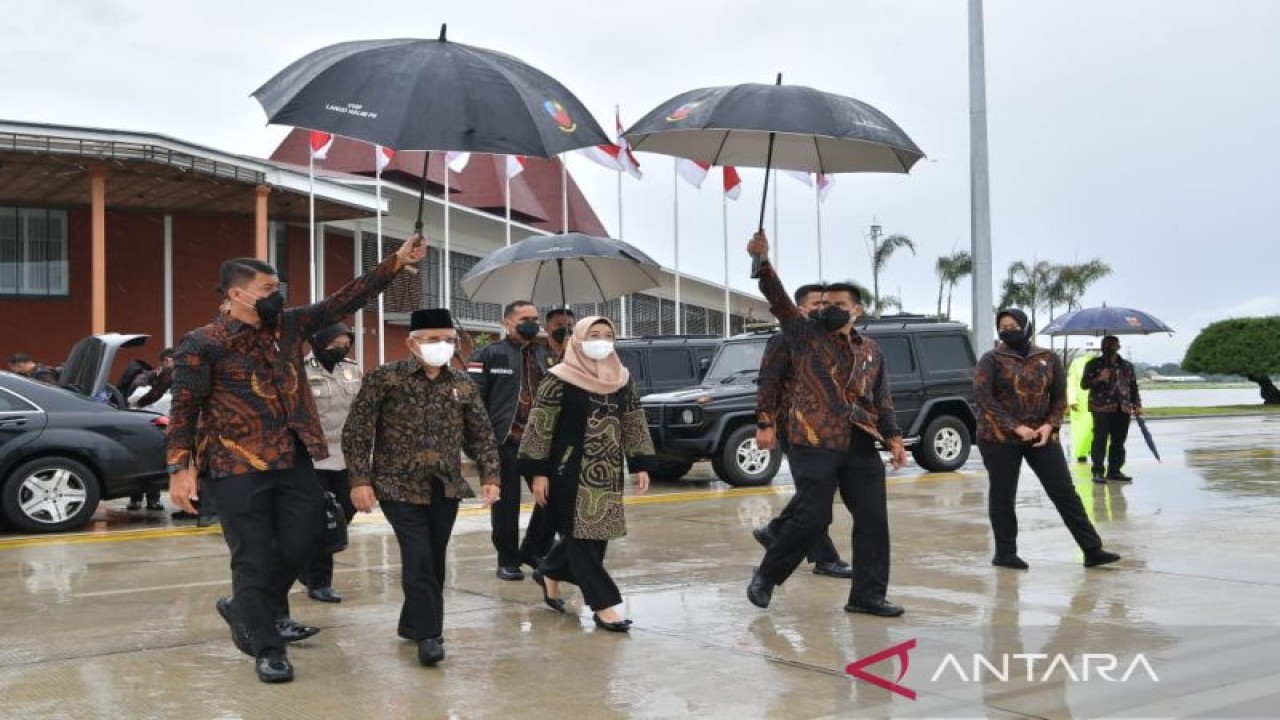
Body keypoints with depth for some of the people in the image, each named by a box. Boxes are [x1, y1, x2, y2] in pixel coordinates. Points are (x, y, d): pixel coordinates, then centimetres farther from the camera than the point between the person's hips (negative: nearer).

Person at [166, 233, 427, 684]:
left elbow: (345, 301, 8)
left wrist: (396, 262, 4)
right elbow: (184, 407, -7)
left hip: (293, 461, 6)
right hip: (237, 467, -6)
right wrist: (180, 467, -14)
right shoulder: (204, 344, -8)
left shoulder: (289, 324, 7)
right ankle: (266, 647, 13)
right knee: (254, 558, -1)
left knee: (301, 541, 7)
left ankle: (247, 610, 32)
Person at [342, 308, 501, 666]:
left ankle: (413, 622, 27)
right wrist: (360, 480, -12)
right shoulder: (385, 379, -7)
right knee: (419, 558, -14)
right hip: (400, 486, -4)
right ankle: (428, 634, -5)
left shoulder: (462, 384, 6)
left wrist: (489, 477, 2)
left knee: (434, 560, 9)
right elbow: (356, 432, -6)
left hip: (446, 488, 5)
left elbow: (481, 435, 12)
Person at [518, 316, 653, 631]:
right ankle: (603, 605, 4)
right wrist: (538, 472, -12)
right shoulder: (560, 379, -10)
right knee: (582, 535, -3)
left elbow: (634, 424, 12)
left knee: (595, 534, 12)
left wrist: (640, 465, 5)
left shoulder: (621, 379, 7)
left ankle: (549, 573, 36)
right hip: (572, 471, -6)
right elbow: (540, 427, -9)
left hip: (608, 472, 6)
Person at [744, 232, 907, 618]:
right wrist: (763, 263, -25)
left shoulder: (871, 350, 15)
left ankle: (868, 595, 13)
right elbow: (779, 300, -11)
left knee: (873, 520, 3)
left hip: (860, 448, 5)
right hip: (814, 445, -5)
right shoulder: (806, 334, 2)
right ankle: (766, 576, 15)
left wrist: (893, 438, 6)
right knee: (812, 519, -6)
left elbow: (882, 399, 18)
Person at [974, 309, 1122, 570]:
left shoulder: (1048, 358, 7)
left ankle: (1092, 550, 3)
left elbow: (1059, 397, 11)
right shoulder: (992, 360, -2)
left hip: (1041, 436, 2)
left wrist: (1050, 425, -7)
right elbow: (983, 397, -12)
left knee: (1065, 491, 1)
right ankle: (1005, 553, 15)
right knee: (1002, 495, 2)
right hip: (1000, 437, -2)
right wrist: (1016, 427, -18)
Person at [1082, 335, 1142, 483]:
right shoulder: (1094, 364, 3)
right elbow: (1084, 384, 0)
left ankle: (1115, 470, 14)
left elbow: (1133, 386, 20)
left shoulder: (1127, 366, 15)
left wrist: (1137, 405, 11)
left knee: (1119, 441, 6)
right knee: (1100, 440, -7)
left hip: (1123, 409, 4)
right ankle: (1098, 472, -5)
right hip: (1102, 408, -4)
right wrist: (1099, 379, -16)